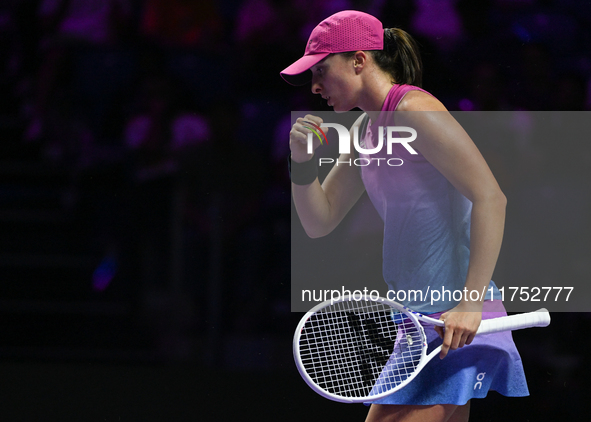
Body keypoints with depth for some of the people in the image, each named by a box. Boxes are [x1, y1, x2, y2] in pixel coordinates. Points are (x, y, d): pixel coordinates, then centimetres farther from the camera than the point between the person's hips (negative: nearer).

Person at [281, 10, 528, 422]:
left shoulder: (414, 110, -13)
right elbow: (320, 222, 20)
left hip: (454, 323, -9)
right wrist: (303, 161, 0)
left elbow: (491, 198, -19)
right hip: (413, 317, 9)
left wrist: (471, 303, -24)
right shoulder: (365, 128, 15)